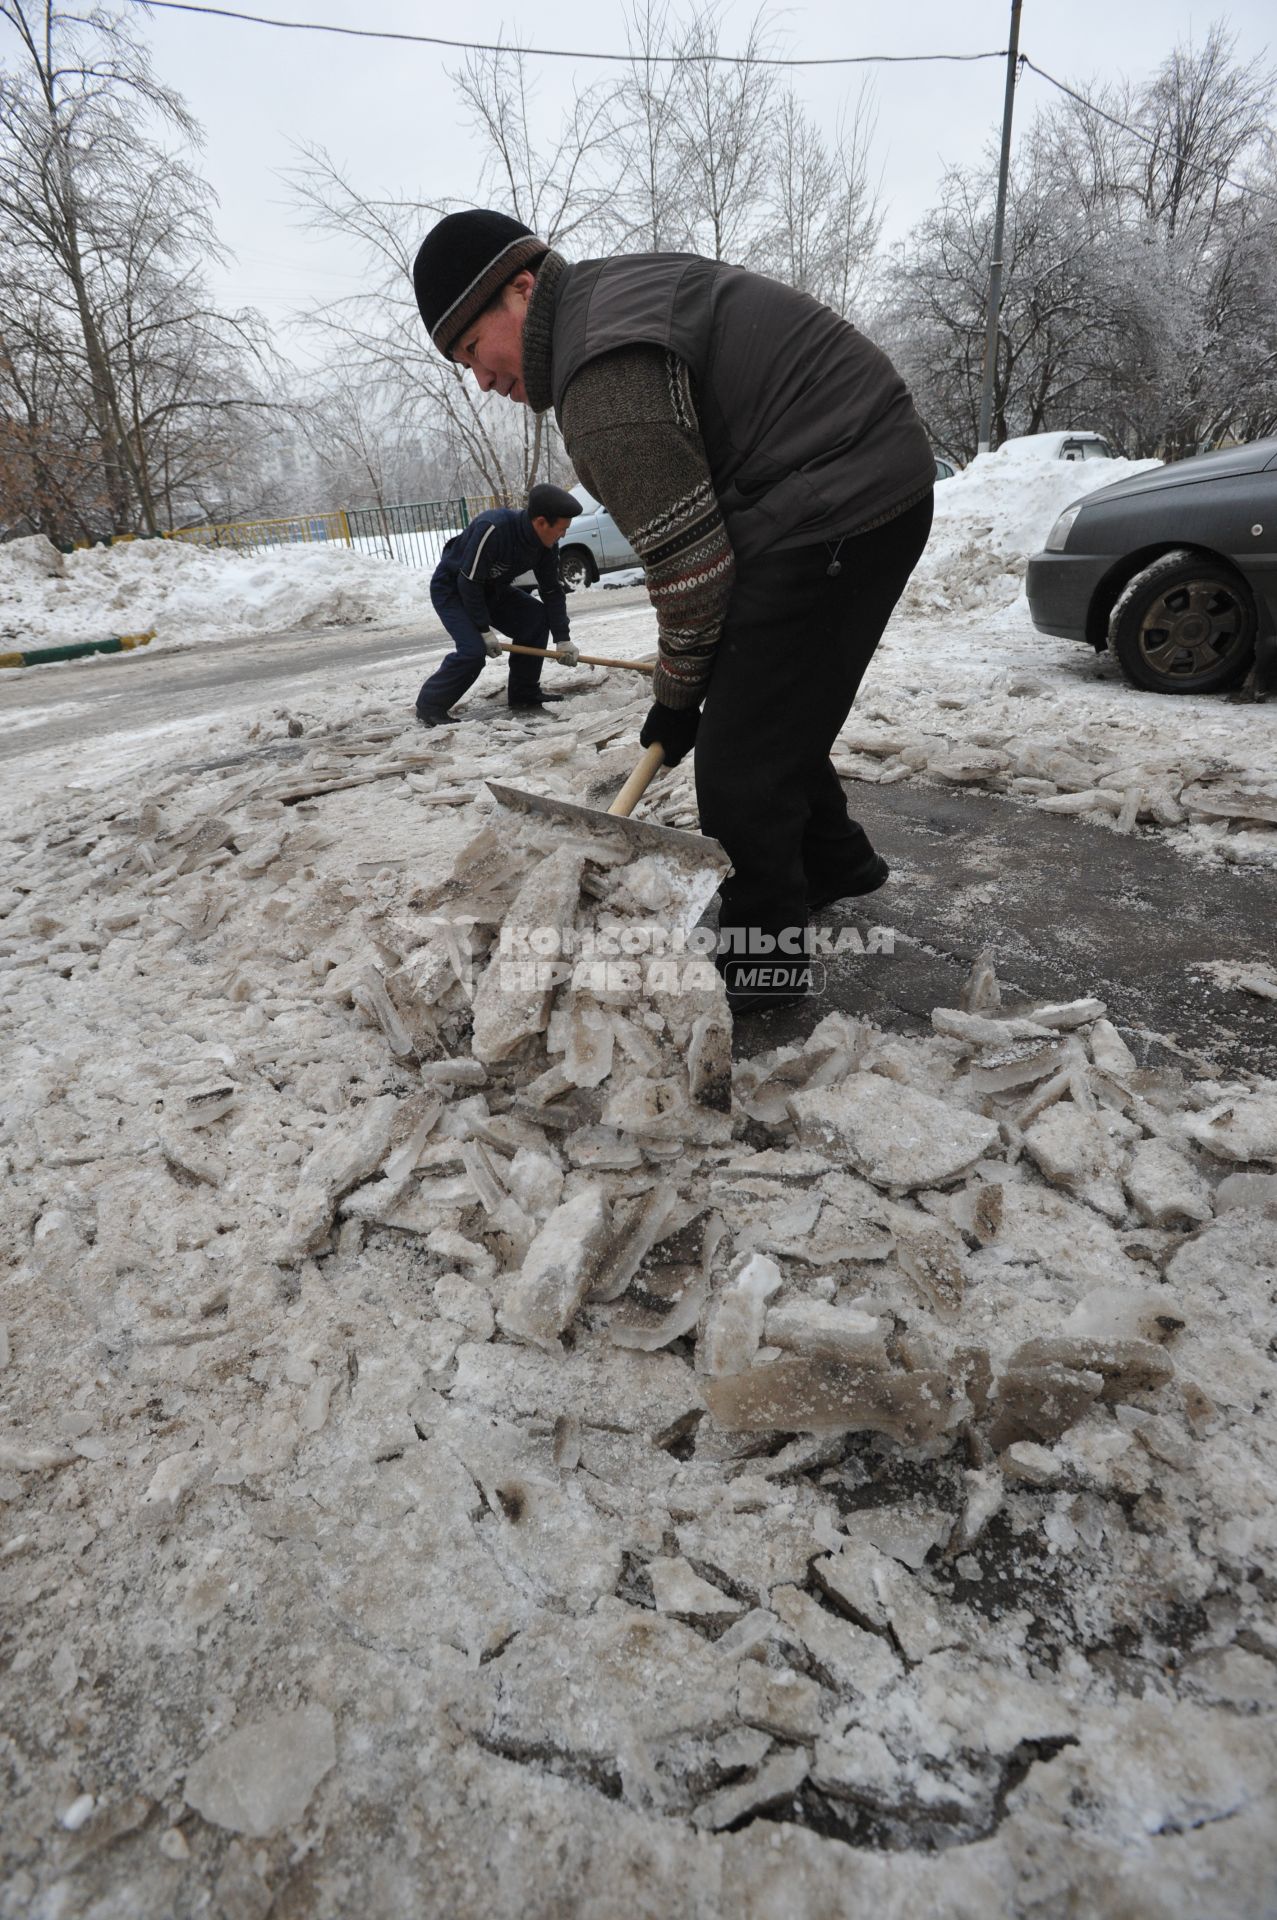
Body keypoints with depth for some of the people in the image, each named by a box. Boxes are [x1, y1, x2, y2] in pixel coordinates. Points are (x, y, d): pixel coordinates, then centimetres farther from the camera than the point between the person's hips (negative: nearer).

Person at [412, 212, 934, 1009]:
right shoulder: (612, 287, 15)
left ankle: (762, 952, 2)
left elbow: (688, 563, -18)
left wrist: (677, 696, -3)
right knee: (779, 710, 20)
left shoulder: (603, 382, -19)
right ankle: (834, 859, 37)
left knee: (741, 746, -10)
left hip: (839, 509, -11)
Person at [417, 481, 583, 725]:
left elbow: (552, 591, -3)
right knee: (473, 650, -24)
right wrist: (484, 630, -25)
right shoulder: (492, 529, -35)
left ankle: (524, 692, 8)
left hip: (491, 588, 8)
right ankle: (430, 705, -7)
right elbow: (468, 582, -30)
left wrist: (563, 639, -7)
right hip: (451, 588, -7)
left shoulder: (545, 542, -12)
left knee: (536, 618, -5)